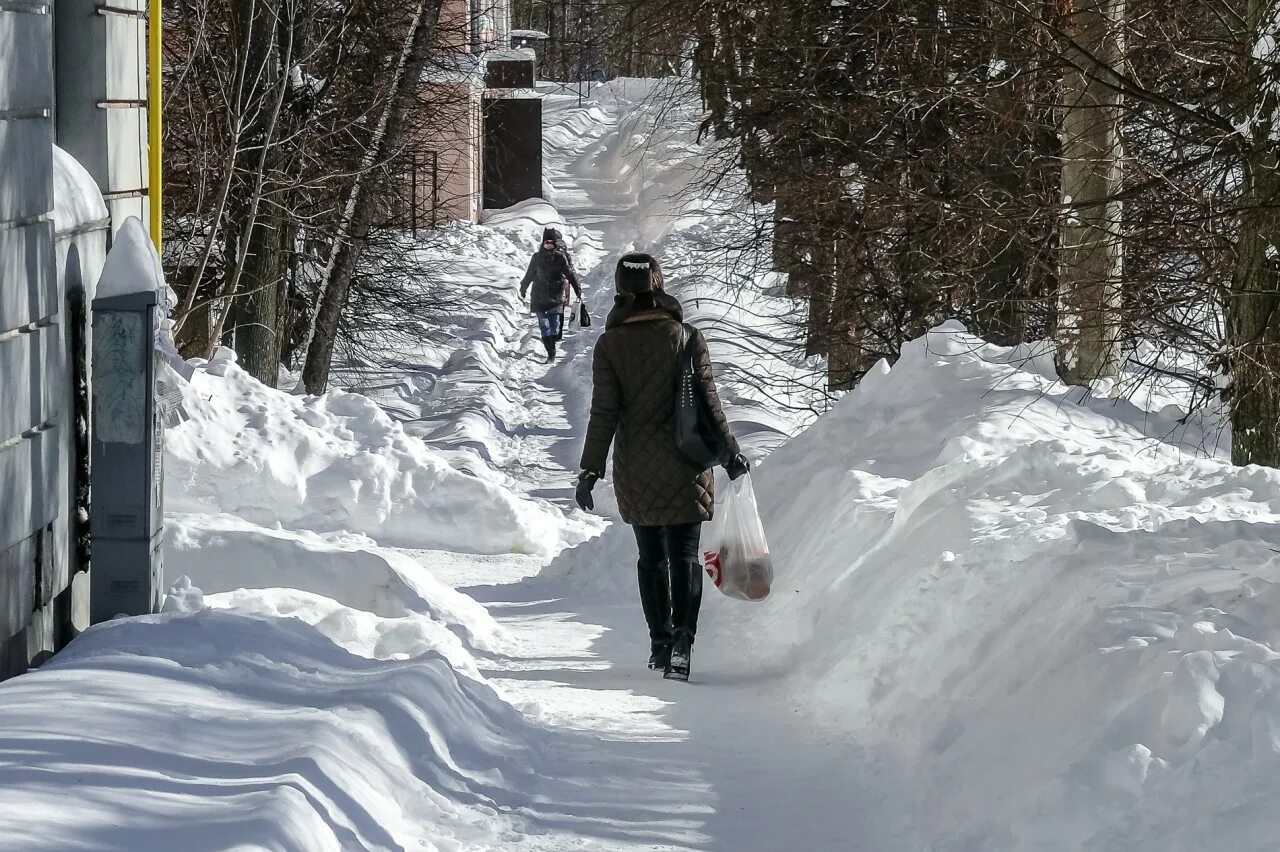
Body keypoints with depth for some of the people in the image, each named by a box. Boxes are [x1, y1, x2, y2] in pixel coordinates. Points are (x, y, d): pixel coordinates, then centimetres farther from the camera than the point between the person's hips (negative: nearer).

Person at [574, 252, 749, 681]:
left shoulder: (610, 345, -4)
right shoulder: (687, 338, -4)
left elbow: (604, 413, -6)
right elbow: (708, 403, -4)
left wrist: (590, 470, -2)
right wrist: (730, 453, 5)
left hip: (634, 468, 1)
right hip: (684, 466, -1)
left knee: (651, 555, 15)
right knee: (683, 554, -1)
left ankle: (660, 641, 18)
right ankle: (682, 642, -17)